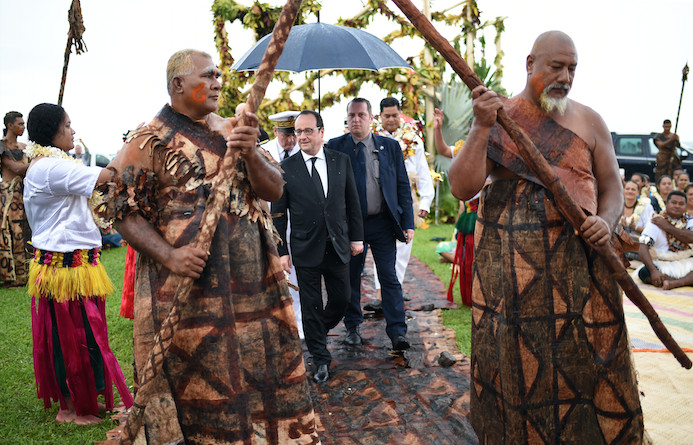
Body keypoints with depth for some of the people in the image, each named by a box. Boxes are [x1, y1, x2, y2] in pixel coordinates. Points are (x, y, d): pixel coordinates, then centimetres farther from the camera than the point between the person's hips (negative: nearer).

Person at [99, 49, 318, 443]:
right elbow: (125, 213, -5)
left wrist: (250, 153, -13)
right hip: (189, 288, -4)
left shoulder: (232, 130, 12)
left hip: (254, 284, 5)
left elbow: (274, 191, 6)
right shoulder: (149, 141, -2)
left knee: (269, 372, 10)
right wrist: (169, 256, -20)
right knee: (202, 389, 3)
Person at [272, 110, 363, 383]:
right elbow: (278, 214, -3)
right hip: (305, 249, -2)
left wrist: (356, 237, 5)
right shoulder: (286, 168, -4)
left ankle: (319, 332, 41)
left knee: (341, 299, 10)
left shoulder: (341, 161, 3)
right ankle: (321, 359, 22)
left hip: (338, 246, 2)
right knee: (311, 306, 6)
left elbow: (352, 202, 7)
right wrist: (281, 251, -6)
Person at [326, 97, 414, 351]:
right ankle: (352, 327, 27)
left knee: (389, 277, -1)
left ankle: (397, 332, 5)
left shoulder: (390, 146, 5)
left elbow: (403, 186, 5)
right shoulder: (335, 147, 2)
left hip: (382, 223, 0)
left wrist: (408, 223, -2)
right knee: (351, 277, 10)